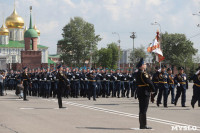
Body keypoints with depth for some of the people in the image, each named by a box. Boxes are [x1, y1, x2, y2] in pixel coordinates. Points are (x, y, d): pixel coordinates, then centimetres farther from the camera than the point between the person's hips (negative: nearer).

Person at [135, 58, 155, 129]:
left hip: (140, 92, 10)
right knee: (144, 109, -6)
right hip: (145, 93, -10)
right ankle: (143, 125, -5)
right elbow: (149, 82, -18)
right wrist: (153, 89, 0)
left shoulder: (137, 73, 12)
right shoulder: (143, 74, -17)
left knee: (142, 109, 13)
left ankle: (141, 125, 18)